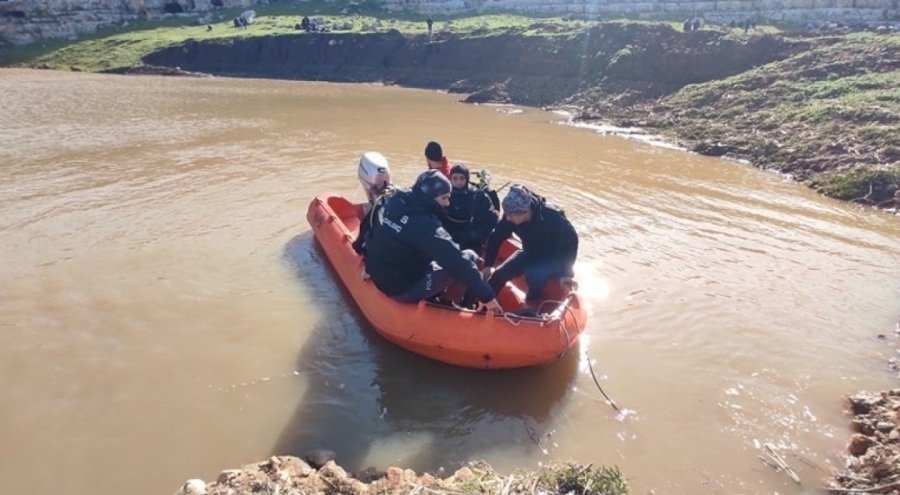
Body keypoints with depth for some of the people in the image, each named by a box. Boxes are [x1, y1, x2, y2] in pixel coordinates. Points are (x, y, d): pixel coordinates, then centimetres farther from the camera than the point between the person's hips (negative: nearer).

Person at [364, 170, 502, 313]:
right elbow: (457, 263, -29)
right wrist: (486, 295, -25)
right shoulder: (424, 225, -28)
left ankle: (439, 295, 24)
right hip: (404, 290, -8)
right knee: (469, 257, -5)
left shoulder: (395, 203, -2)